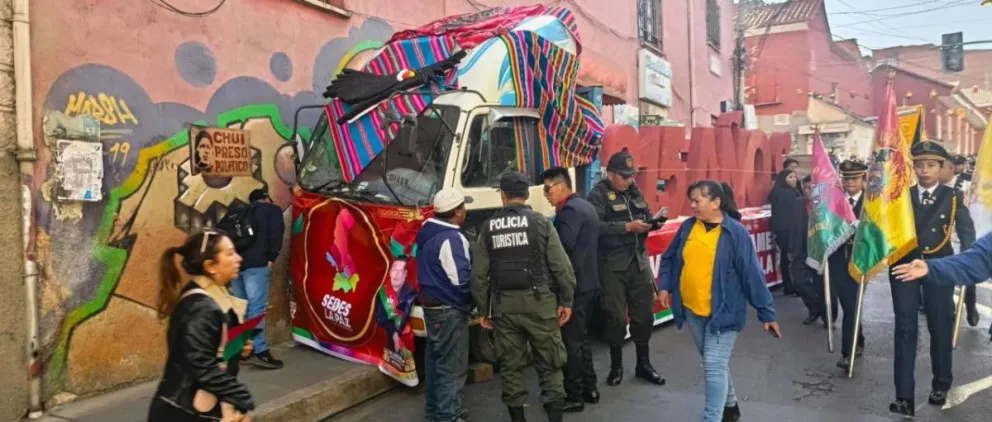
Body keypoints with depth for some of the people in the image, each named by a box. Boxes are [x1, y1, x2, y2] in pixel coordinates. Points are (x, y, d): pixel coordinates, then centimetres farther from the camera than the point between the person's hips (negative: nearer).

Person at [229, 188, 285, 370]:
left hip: (236, 262, 6)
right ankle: (259, 352, -17)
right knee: (257, 307, -12)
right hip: (256, 263, -6)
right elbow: (275, 233, -4)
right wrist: (271, 258, -3)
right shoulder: (272, 209, 13)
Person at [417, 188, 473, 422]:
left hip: (431, 305, 10)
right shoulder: (451, 238, -22)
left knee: (436, 361, 19)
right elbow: (461, 279, -23)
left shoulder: (427, 233, 8)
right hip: (449, 310, -10)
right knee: (452, 367, -2)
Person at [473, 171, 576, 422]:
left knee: (510, 364, 11)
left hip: (504, 304, 2)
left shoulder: (488, 227, 4)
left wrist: (483, 310, 13)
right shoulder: (540, 222, -2)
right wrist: (566, 301, 1)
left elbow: (479, 274, 5)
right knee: (549, 363, 7)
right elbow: (561, 266, -6)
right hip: (539, 301, -2)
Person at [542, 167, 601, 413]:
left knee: (571, 341, -2)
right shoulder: (585, 206, 16)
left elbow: (562, 245, -26)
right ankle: (589, 389, 26)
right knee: (581, 338, 18)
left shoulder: (570, 210, -16)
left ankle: (574, 396, 5)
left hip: (574, 285, -10)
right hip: (589, 282, 10)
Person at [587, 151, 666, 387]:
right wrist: (627, 227, -24)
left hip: (639, 262, 6)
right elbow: (595, 226, -23)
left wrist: (653, 223, -8)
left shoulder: (635, 192, 11)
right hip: (613, 265, -6)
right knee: (616, 316, 3)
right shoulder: (598, 195, -9)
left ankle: (643, 364, 27)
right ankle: (616, 366, 20)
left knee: (644, 314, 11)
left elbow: (646, 217, 16)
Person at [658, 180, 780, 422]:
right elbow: (669, 259, 13)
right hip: (691, 310, 6)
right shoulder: (688, 227, 1)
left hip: (723, 311, -6)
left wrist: (766, 313, -8)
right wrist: (665, 286, 0)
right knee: (713, 363, 20)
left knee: (714, 366, -9)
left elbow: (752, 275, -11)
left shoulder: (736, 232, -13)